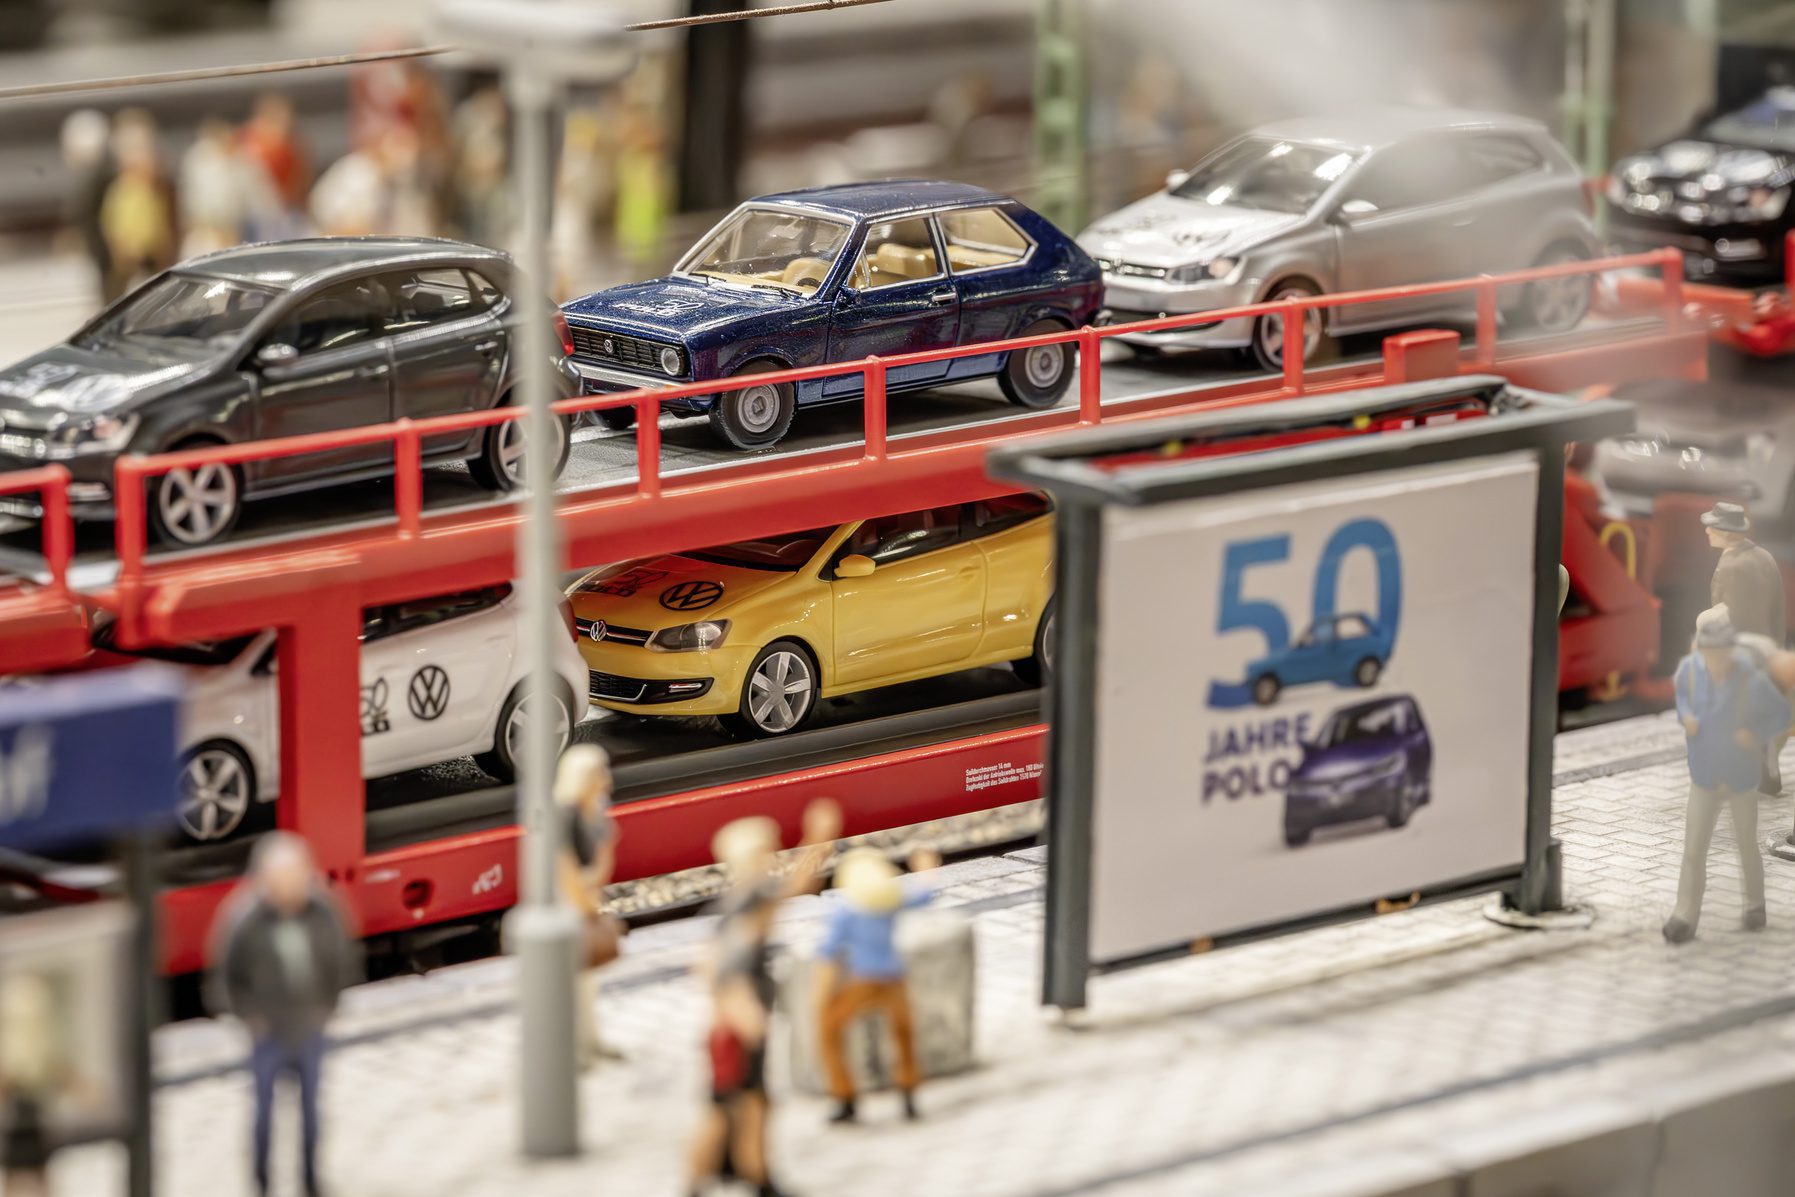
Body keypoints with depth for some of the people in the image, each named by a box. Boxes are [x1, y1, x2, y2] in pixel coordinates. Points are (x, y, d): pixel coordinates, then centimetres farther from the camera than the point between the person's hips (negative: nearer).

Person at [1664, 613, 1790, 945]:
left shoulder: (1753, 681, -25)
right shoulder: (1690, 668, -16)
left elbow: (1781, 714, -9)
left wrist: (1757, 734, -25)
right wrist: (1686, 716, -10)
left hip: (1742, 776, -2)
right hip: (1704, 776, 2)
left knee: (1747, 845, 15)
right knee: (1694, 848, -5)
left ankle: (1755, 904, 38)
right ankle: (1685, 918, -2)